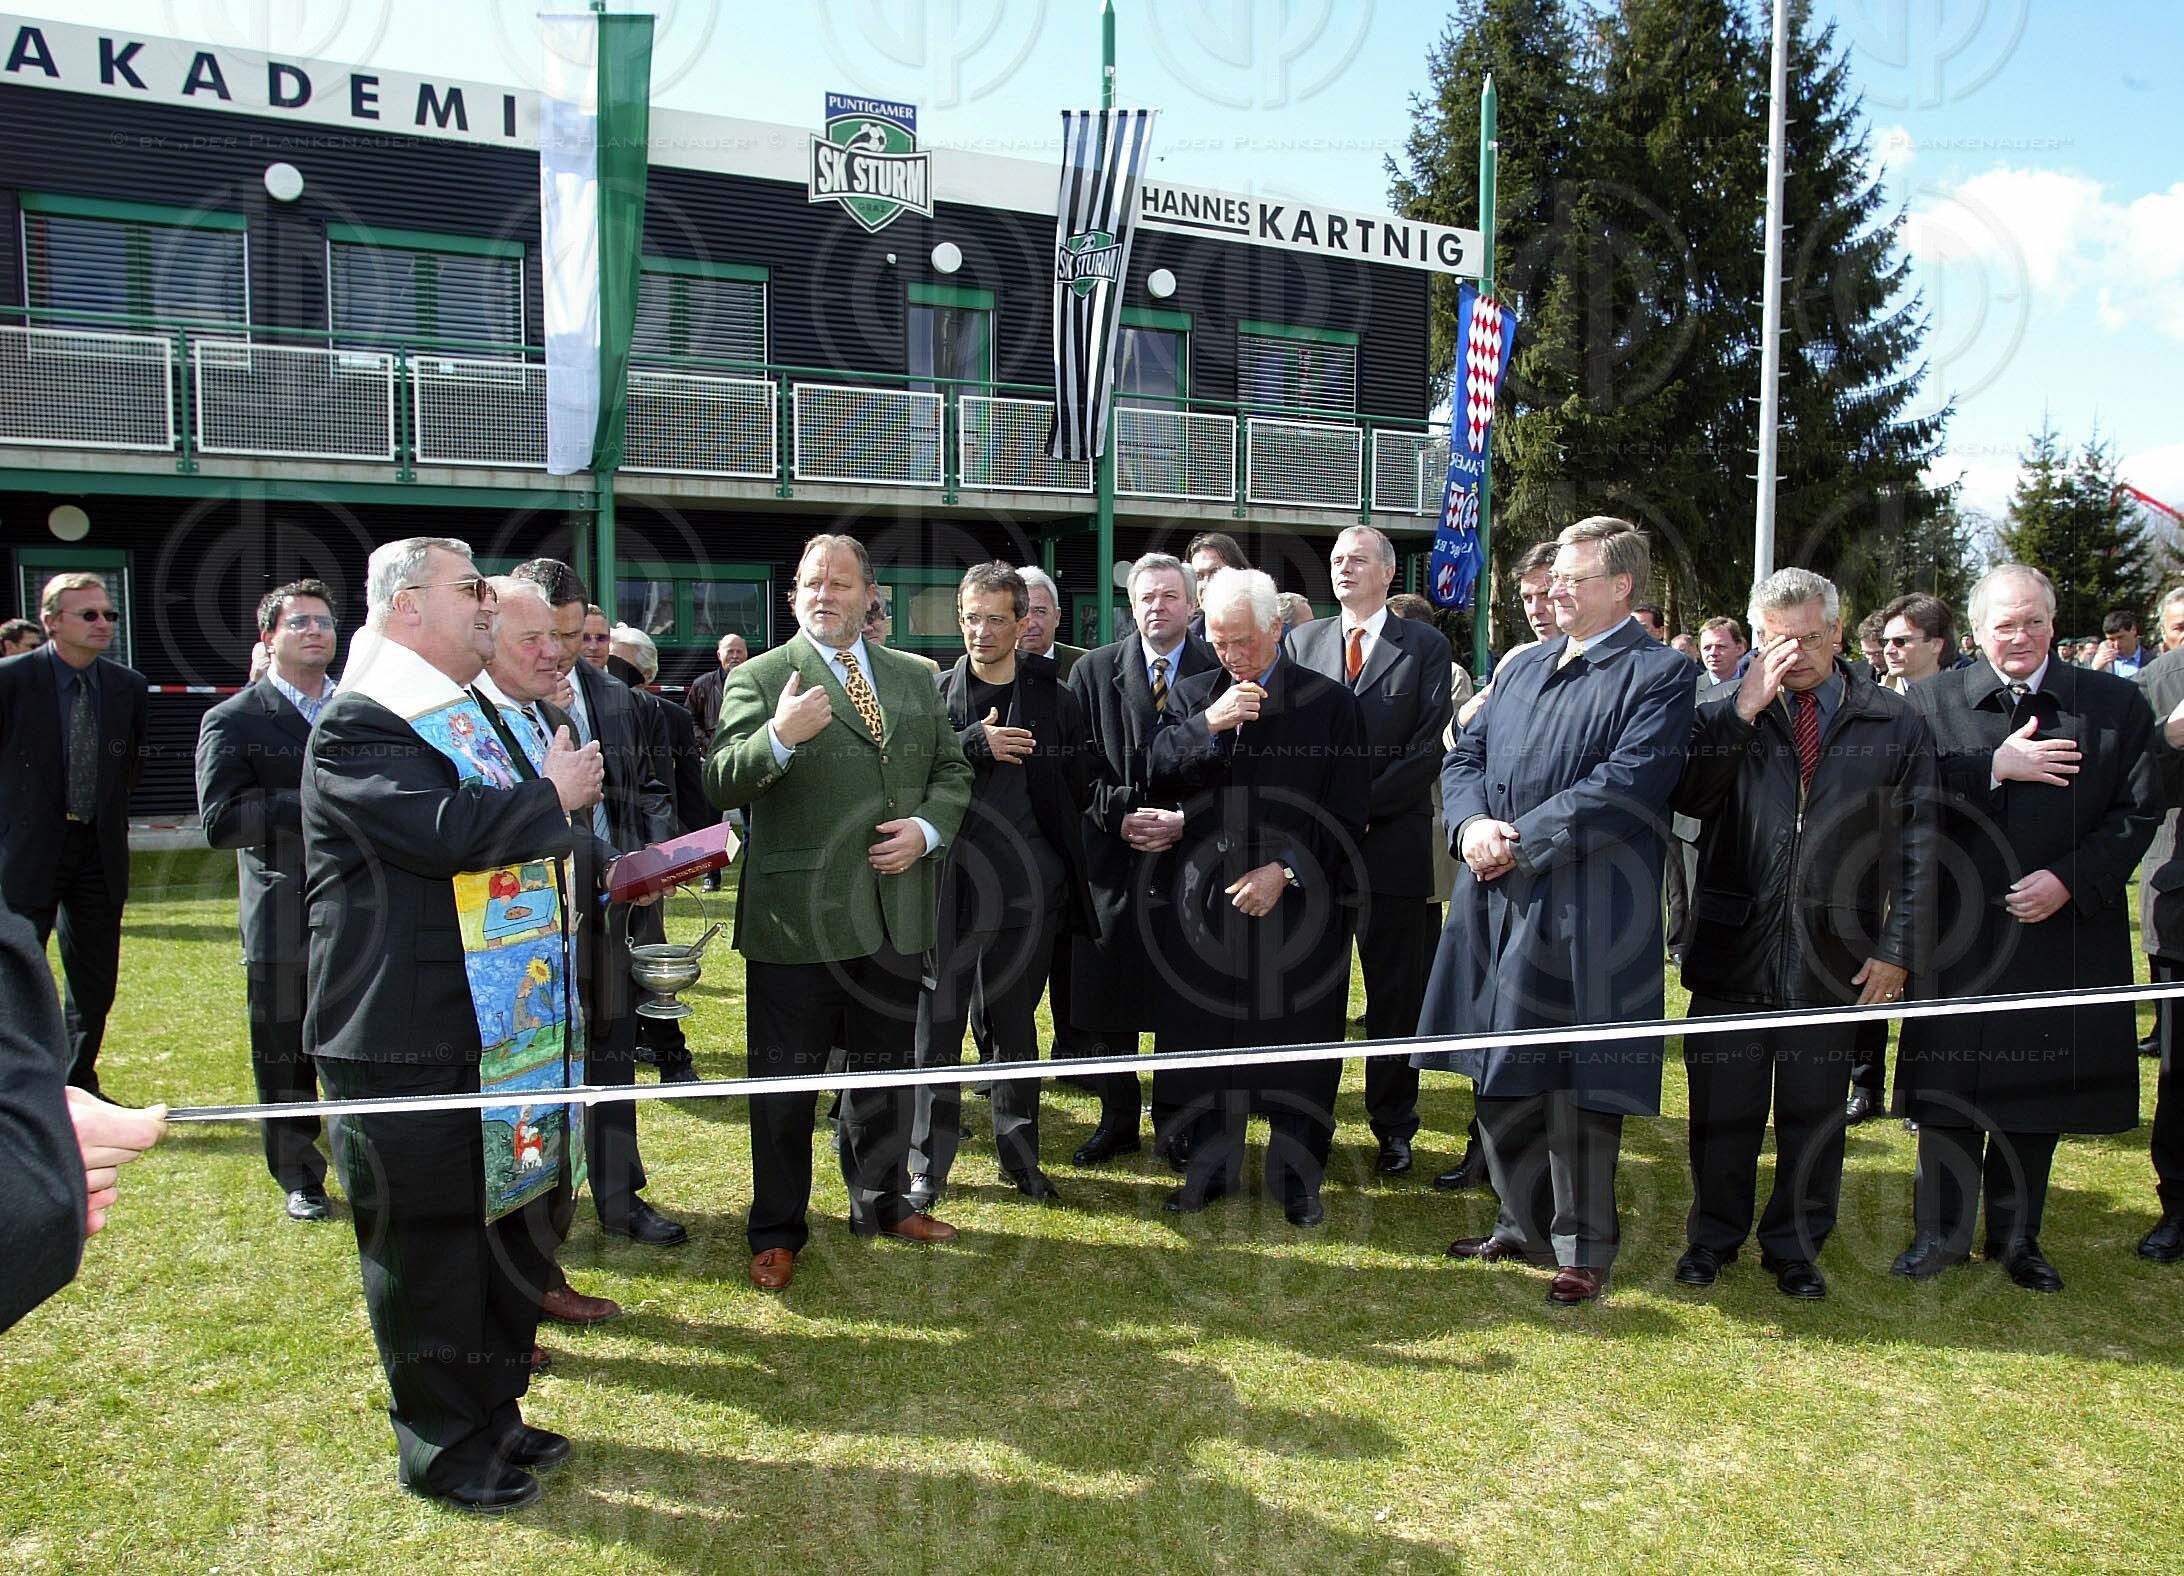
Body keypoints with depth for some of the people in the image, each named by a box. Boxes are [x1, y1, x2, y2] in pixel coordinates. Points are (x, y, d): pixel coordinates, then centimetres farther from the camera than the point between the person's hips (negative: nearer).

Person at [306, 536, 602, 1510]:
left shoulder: (474, 715, 17)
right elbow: (443, 831, -29)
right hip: (410, 1046, -9)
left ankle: (494, 1411, 35)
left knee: (515, 1221, 18)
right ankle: (442, 1448, 22)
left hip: (502, 1025, 9)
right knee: (427, 1246, 5)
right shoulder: (359, 724, -14)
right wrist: (552, 796, -15)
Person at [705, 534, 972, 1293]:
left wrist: (928, 828, -6)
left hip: (895, 913, 4)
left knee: (886, 1070, 19)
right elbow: (721, 785, -15)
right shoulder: (759, 678, -5)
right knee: (785, 1084, 7)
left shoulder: (914, 678, 10)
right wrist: (778, 738, -34)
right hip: (796, 918, -4)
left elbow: (951, 768, 13)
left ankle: (882, 1203, 38)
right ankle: (777, 1232, 24)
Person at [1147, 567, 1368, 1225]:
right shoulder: (1192, 696, 9)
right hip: (1204, 902, 3)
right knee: (1204, 1038, 10)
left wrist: (1285, 870, -14)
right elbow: (1156, 773, -2)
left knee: (1296, 1045, 5)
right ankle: (1209, 1167, 26)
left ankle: (1297, 1178, 21)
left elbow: (1346, 815, -4)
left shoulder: (1330, 703, -1)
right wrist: (1207, 726, -15)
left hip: (1298, 906, -3)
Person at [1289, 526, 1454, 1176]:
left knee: (1395, 997, 6)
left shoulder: (1425, 647, 3)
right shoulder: (1301, 642, 11)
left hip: (1392, 843, -2)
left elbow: (1430, 748, -5)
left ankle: (1394, 1127, 19)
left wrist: (1362, 806, -13)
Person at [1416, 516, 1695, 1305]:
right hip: (1498, 898, 7)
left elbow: (1625, 785, -16)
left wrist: (1523, 842, -17)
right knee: (1500, 1074, 15)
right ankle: (1524, 1223, 32)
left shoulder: (1657, 673, -5)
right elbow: (1465, 755, 14)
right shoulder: (1522, 668, 17)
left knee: (1576, 1082, 1)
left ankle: (1583, 1246, 18)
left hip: (1585, 908, -7)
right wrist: (1472, 823, -7)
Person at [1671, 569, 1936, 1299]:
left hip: (1834, 956, 0)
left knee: (1814, 1113, 13)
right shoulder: (1723, 711, 1)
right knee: (1722, 1106, 11)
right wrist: (1744, 709, -21)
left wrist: (1897, 948, -2)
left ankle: (1796, 1246, 31)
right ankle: (1713, 1236, 31)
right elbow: (1688, 796, -15)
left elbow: (1916, 848, 3)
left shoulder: (1894, 724, 1)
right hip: (1732, 948, 0)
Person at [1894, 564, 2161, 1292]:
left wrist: (2069, 879, -12)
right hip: (1958, 933, -1)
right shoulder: (1933, 701, 0)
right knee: (1950, 1092, 7)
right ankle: (1942, 1231, 22)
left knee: (2038, 1092, 11)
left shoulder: (2117, 704, 2)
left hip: (2062, 934, 1)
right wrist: (1996, 766, -19)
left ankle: (2016, 1236, 27)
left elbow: (2139, 813, -1)